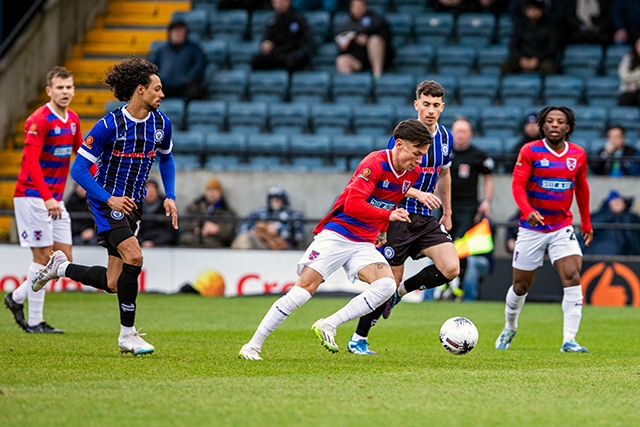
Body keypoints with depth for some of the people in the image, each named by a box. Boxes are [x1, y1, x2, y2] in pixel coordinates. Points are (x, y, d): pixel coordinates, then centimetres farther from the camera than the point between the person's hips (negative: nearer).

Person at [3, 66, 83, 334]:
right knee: (43, 256, -8)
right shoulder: (39, 120, -16)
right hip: (32, 196, -8)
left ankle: (16, 298, 21)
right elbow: (31, 161, -24)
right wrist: (47, 199, -33)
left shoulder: (72, 120, 9)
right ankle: (34, 322, 0)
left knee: (64, 257, 5)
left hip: (55, 198, 8)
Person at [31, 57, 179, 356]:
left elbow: (166, 159, 21)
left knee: (112, 284, 4)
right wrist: (109, 199, -24)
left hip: (133, 204, 7)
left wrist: (170, 196, 8)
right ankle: (128, 334, -14)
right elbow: (78, 169, -15)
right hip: (107, 200, -7)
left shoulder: (161, 123, 1)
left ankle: (60, 267, 30)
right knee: (133, 256, -25)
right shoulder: (110, 125, -17)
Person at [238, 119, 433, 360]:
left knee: (387, 285, -20)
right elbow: (352, 205, -26)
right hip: (337, 234, -6)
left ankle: (328, 326, -12)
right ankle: (252, 346, -4)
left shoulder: (413, 173, 5)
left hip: (364, 244, 6)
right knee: (304, 288, -13)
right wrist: (389, 215, -24)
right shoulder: (375, 163, -18)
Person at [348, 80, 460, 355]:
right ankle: (358, 339, 11)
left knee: (451, 268, -14)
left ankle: (402, 291, 11)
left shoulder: (445, 138, 6)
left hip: (426, 218, 6)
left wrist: (447, 213, 24)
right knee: (388, 283, -4)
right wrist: (418, 194, -30)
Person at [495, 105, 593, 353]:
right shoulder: (530, 151, -7)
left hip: (562, 228, 2)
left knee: (573, 278, -18)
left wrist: (586, 223, 22)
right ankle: (509, 328, 37)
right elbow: (517, 184, -14)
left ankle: (569, 340, -18)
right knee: (521, 286, 8)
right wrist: (527, 210, -31)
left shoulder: (578, 154, 4)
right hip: (531, 228, -2)